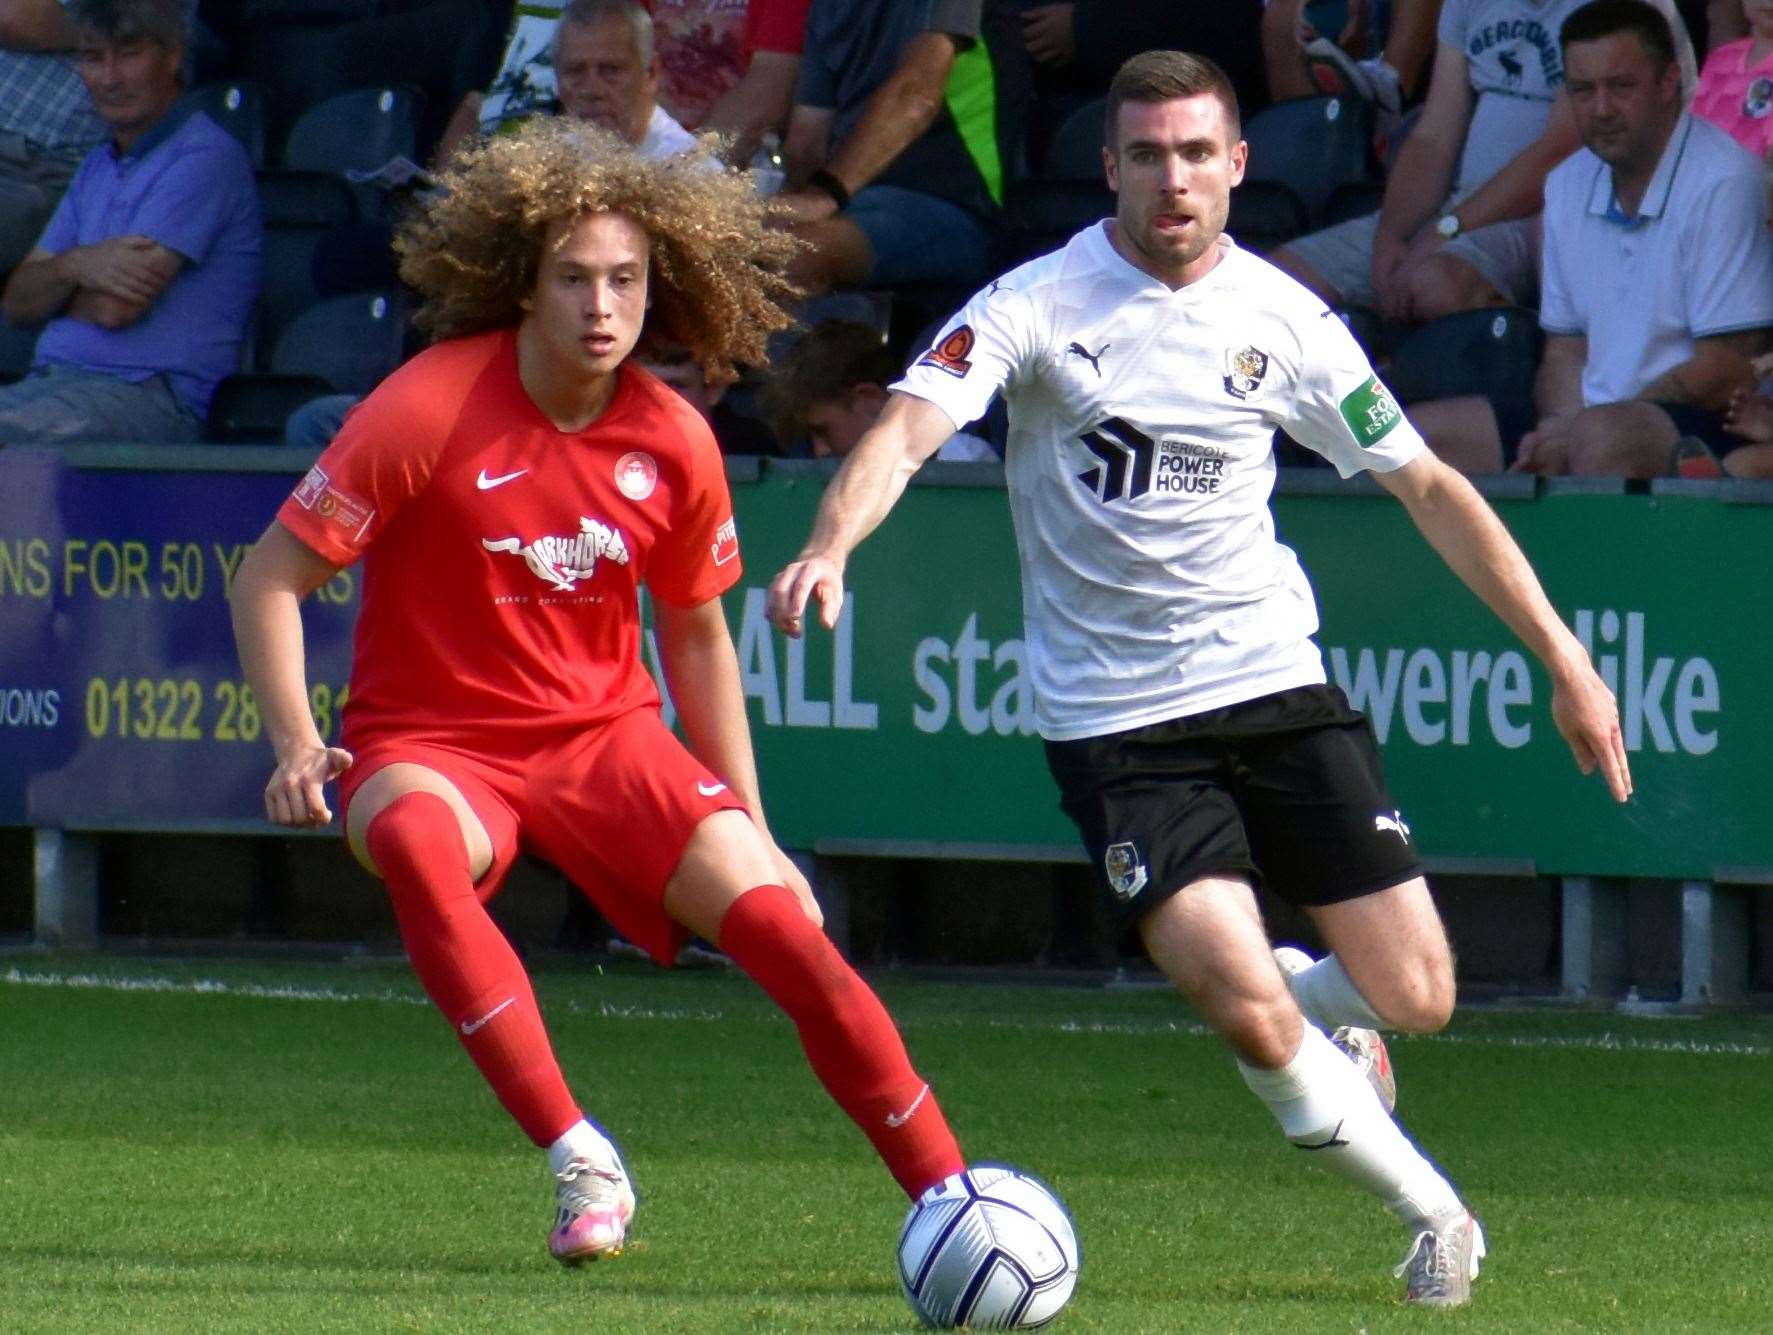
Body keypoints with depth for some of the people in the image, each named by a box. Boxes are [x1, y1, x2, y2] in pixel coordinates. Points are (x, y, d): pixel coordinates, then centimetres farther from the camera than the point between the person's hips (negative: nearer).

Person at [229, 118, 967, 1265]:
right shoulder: (430, 411, -15)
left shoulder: (675, 445, -2)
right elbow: (271, 579, -9)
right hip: (432, 744, -3)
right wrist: (296, 748, -23)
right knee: (417, 843, -39)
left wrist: (750, 828, 12)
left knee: (785, 931, -15)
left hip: (603, 733, 3)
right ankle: (582, 1163, -34)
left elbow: (697, 635, 13)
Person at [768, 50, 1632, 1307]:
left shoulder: (1281, 318, 0)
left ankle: (1324, 1025, 34)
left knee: (1415, 999, -4)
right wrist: (831, 549, -44)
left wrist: (1563, 657, 6)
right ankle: (1433, 1211, 7)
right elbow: (908, 427, -23)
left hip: (1276, 683, 3)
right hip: (1114, 718, -3)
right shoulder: (1038, 306, -10)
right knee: (1251, 1019, -17)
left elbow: (1428, 486, 9)